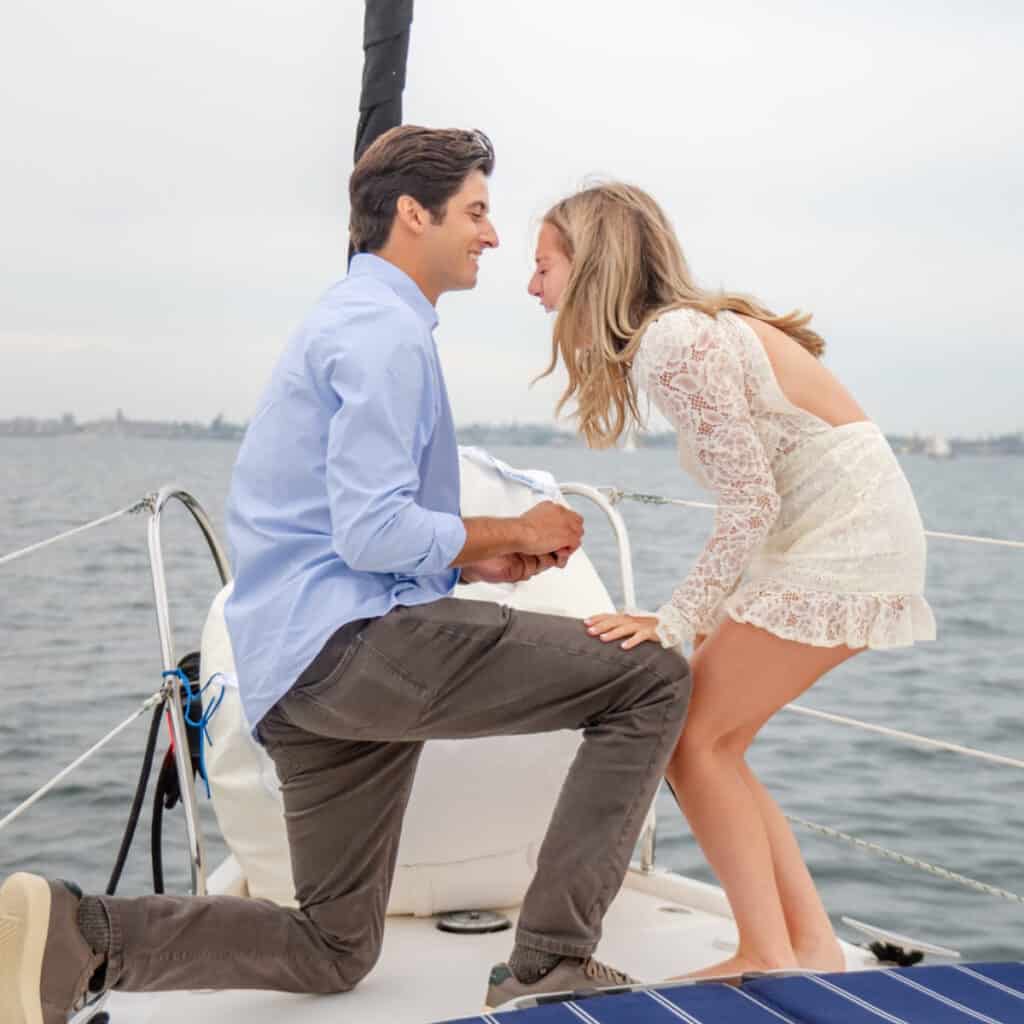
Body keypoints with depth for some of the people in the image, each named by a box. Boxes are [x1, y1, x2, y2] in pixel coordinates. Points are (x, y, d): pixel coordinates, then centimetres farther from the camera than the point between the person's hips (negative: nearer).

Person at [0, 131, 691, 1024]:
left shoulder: (356, 321, 24)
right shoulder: (384, 331, -9)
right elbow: (374, 534, -19)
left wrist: (476, 559, 16)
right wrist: (510, 531, -4)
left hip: (298, 675, 10)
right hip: (354, 640, -10)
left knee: (333, 951, 17)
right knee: (652, 680, -11)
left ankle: (77, 932, 3)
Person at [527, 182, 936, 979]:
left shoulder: (674, 342, -18)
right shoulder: (689, 327, 11)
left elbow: (751, 503, -20)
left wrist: (678, 622, -15)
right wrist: (696, 619, 11)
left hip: (842, 545, -9)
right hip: (841, 539, 9)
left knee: (693, 738, -5)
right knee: (709, 740, 9)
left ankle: (770, 959, 1)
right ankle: (813, 949, 13)